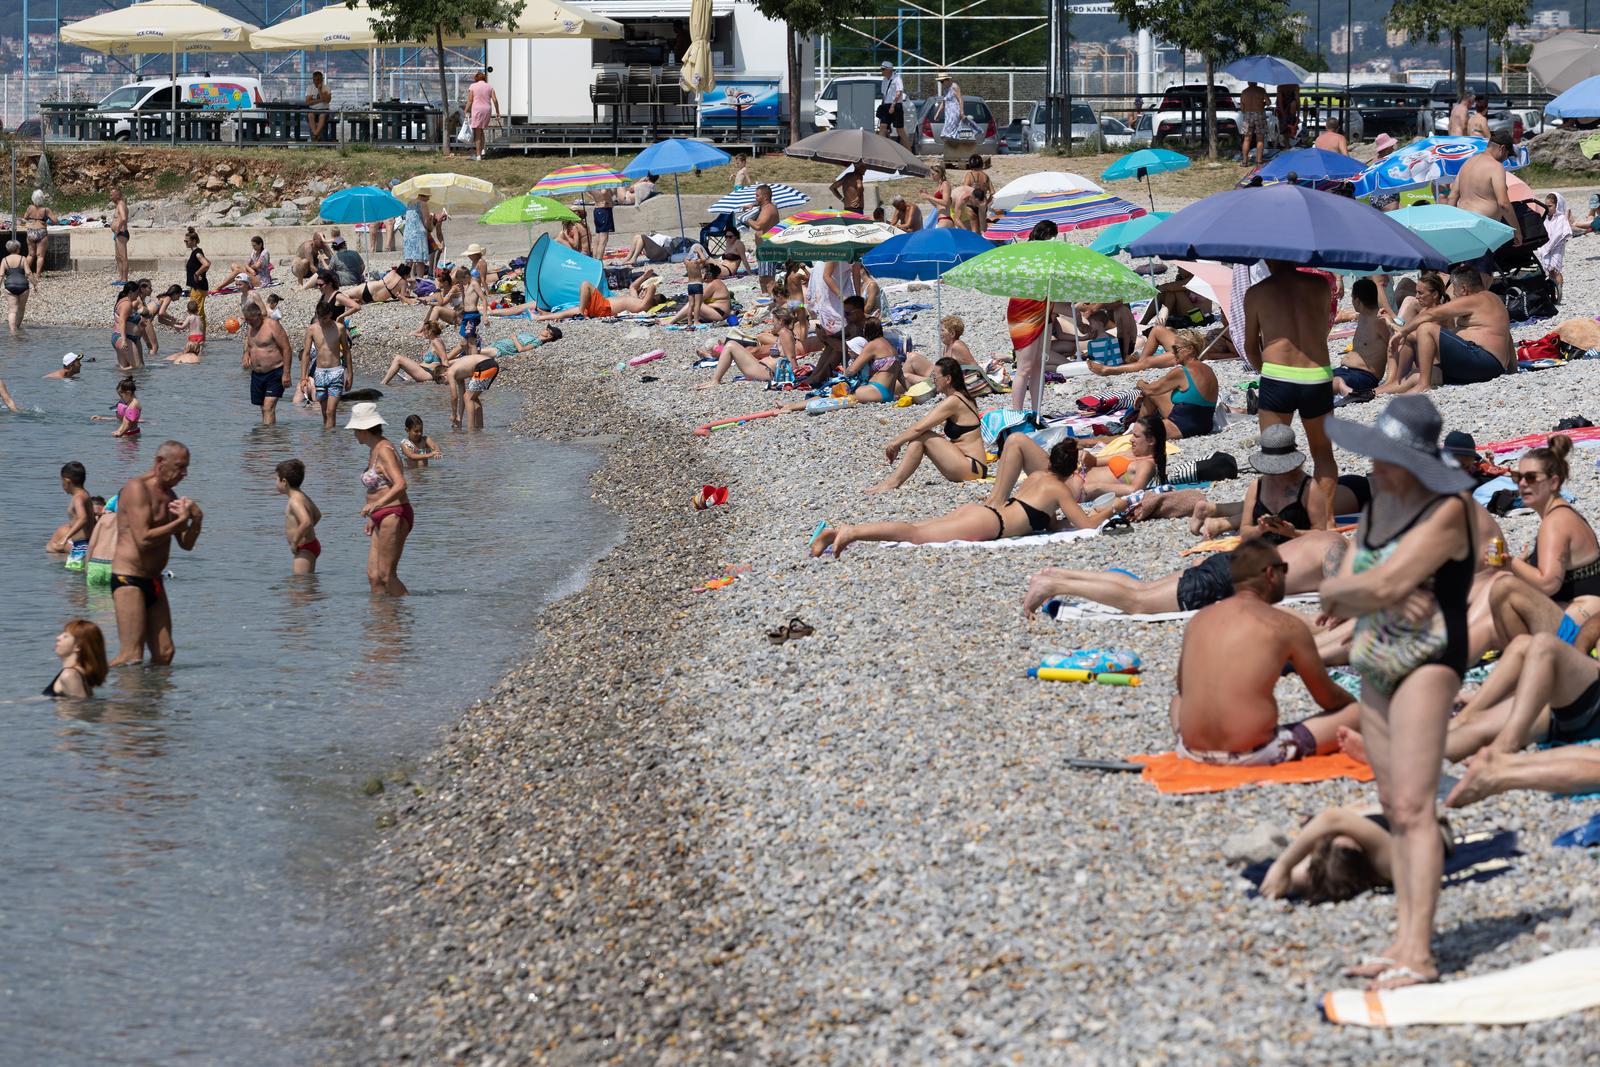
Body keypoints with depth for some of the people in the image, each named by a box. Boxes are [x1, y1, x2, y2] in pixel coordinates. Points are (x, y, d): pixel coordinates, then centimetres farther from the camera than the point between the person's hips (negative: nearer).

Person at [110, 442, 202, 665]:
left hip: (153, 580, 9)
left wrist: (197, 520, -1)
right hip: (128, 578, -9)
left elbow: (187, 544, 18)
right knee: (132, 657, -16)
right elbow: (143, 539, -21)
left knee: (164, 655, 5)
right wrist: (180, 521, -15)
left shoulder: (170, 496, 17)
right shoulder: (137, 488, -11)